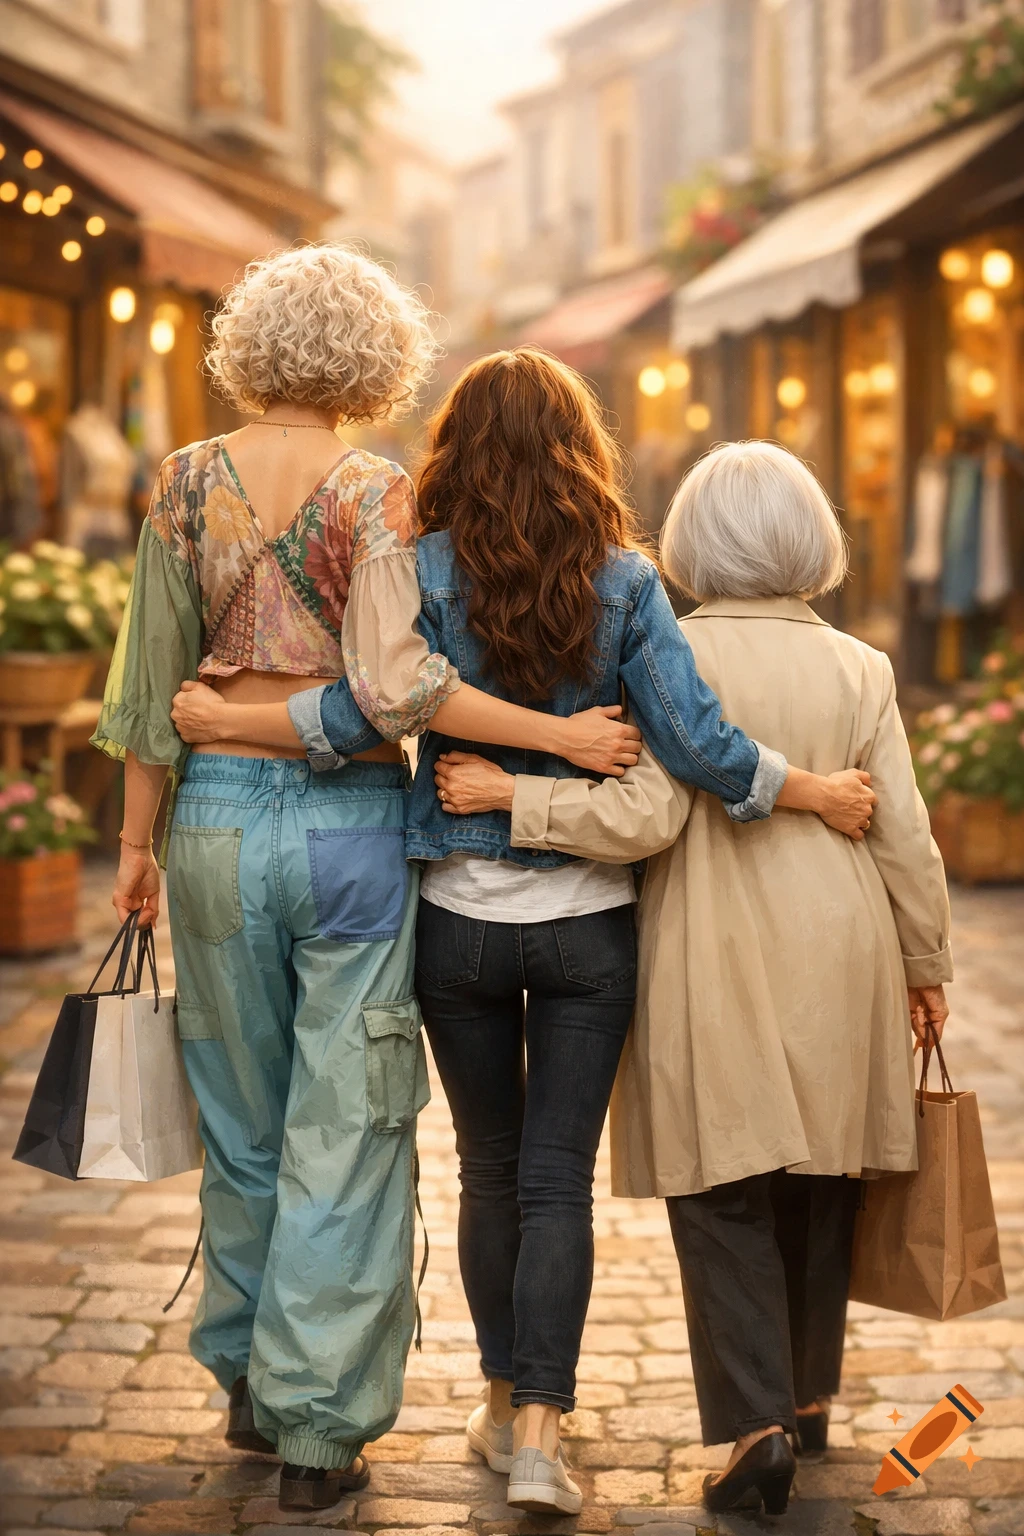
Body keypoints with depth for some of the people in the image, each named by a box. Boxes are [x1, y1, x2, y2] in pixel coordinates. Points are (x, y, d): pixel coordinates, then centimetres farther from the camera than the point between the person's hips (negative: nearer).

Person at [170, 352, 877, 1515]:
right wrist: (815, 792, 2)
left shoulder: (430, 570, -8)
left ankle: (504, 1401, 28)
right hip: (588, 924, 0)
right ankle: (539, 1432, -3)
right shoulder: (624, 581, -6)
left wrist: (225, 721, -7)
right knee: (559, 1179, 4)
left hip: (461, 919, 0)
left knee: (489, 1171, 16)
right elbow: (695, 741, -11)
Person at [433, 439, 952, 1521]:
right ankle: (810, 1397, 30)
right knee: (818, 1184, 16)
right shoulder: (859, 670, 1)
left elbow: (645, 818, -16)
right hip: (838, 958, 4)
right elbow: (904, 837, 4)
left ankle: (757, 1425, -6)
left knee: (724, 1197, 2)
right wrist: (926, 965, 16)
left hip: (716, 966, -4)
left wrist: (508, 795, -8)